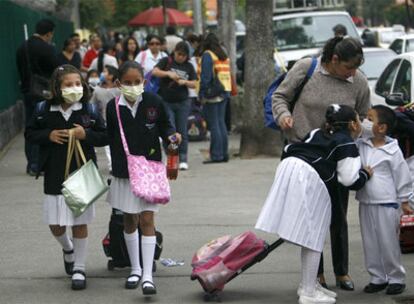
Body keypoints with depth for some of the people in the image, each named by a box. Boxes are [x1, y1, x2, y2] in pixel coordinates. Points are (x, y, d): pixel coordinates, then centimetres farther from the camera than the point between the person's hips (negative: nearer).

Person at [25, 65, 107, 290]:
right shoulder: (46, 111, -3)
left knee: (80, 223, 6)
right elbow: (30, 133, 7)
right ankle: (67, 248, 40)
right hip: (55, 176, 1)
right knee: (55, 226, 6)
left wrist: (86, 134, -19)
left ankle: (79, 269, 19)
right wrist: (48, 135, -11)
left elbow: (104, 136, -2)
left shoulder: (89, 110, -6)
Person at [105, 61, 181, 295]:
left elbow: (165, 125, 5)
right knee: (129, 220, 15)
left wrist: (171, 135, -16)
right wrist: (118, 164, 1)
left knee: (147, 220, -7)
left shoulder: (154, 102, -8)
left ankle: (147, 275, -7)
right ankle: (135, 268, 31)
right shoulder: (113, 107, -5)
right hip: (124, 171, 2)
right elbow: (111, 138, 4)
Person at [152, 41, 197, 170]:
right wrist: (168, 73, -25)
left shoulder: (189, 66, 8)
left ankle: (183, 159, 6)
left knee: (182, 131, 2)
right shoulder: (166, 61, 1)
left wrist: (185, 82, -13)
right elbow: (155, 72, -12)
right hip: (166, 102, -2)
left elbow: (194, 84, 7)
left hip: (183, 103, 2)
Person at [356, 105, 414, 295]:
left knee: (388, 243, 0)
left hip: (386, 204, -5)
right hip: (365, 203, 5)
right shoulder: (360, 146, 3)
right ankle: (377, 277, 19)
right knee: (370, 243, 9)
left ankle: (396, 278, 12)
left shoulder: (392, 151, -10)